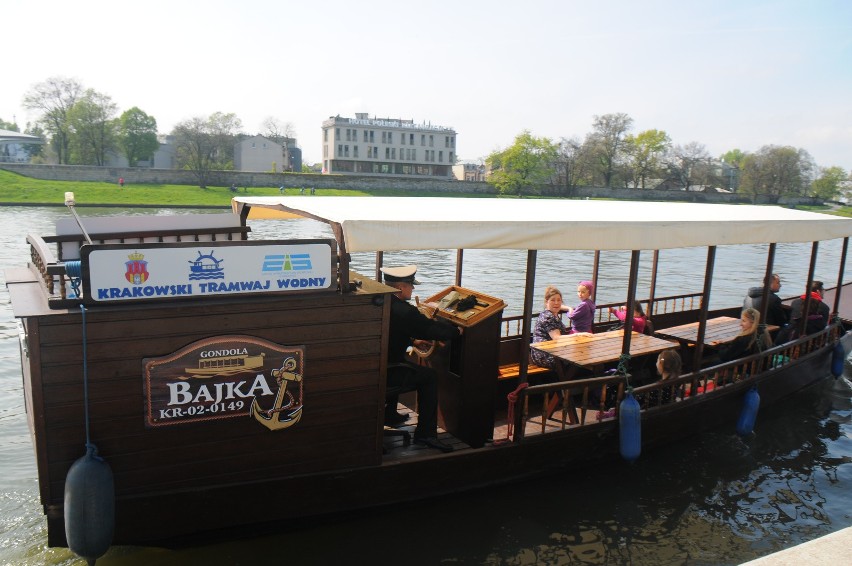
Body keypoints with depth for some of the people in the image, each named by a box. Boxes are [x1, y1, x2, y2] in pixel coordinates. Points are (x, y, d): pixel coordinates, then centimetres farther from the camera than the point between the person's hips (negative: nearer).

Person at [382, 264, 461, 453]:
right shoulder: (405, 311, -20)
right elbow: (433, 329, -9)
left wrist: (411, 340, 29)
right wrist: (456, 331, 9)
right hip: (385, 373, -8)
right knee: (429, 376, 8)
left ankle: (389, 414, 46)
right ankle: (426, 434, 7)